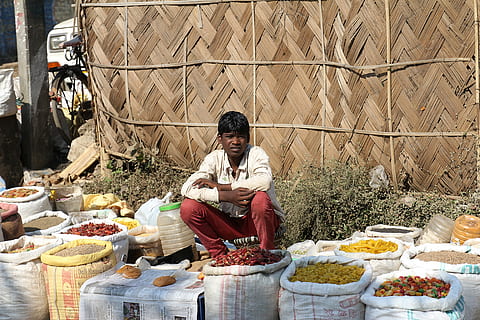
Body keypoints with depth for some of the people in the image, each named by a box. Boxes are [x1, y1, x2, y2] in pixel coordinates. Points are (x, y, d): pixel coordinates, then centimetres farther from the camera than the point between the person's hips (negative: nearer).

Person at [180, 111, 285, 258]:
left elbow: (265, 182, -36)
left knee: (260, 197, -34)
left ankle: (267, 252, -12)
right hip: (229, 222, 3)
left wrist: (220, 186, -30)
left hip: (258, 220, -3)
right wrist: (226, 196, -35)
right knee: (188, 207, -17)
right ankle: (220, 254, 0)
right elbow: (187, 189, -20)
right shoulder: (214, 159, -7)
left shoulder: (256, 153, -14)